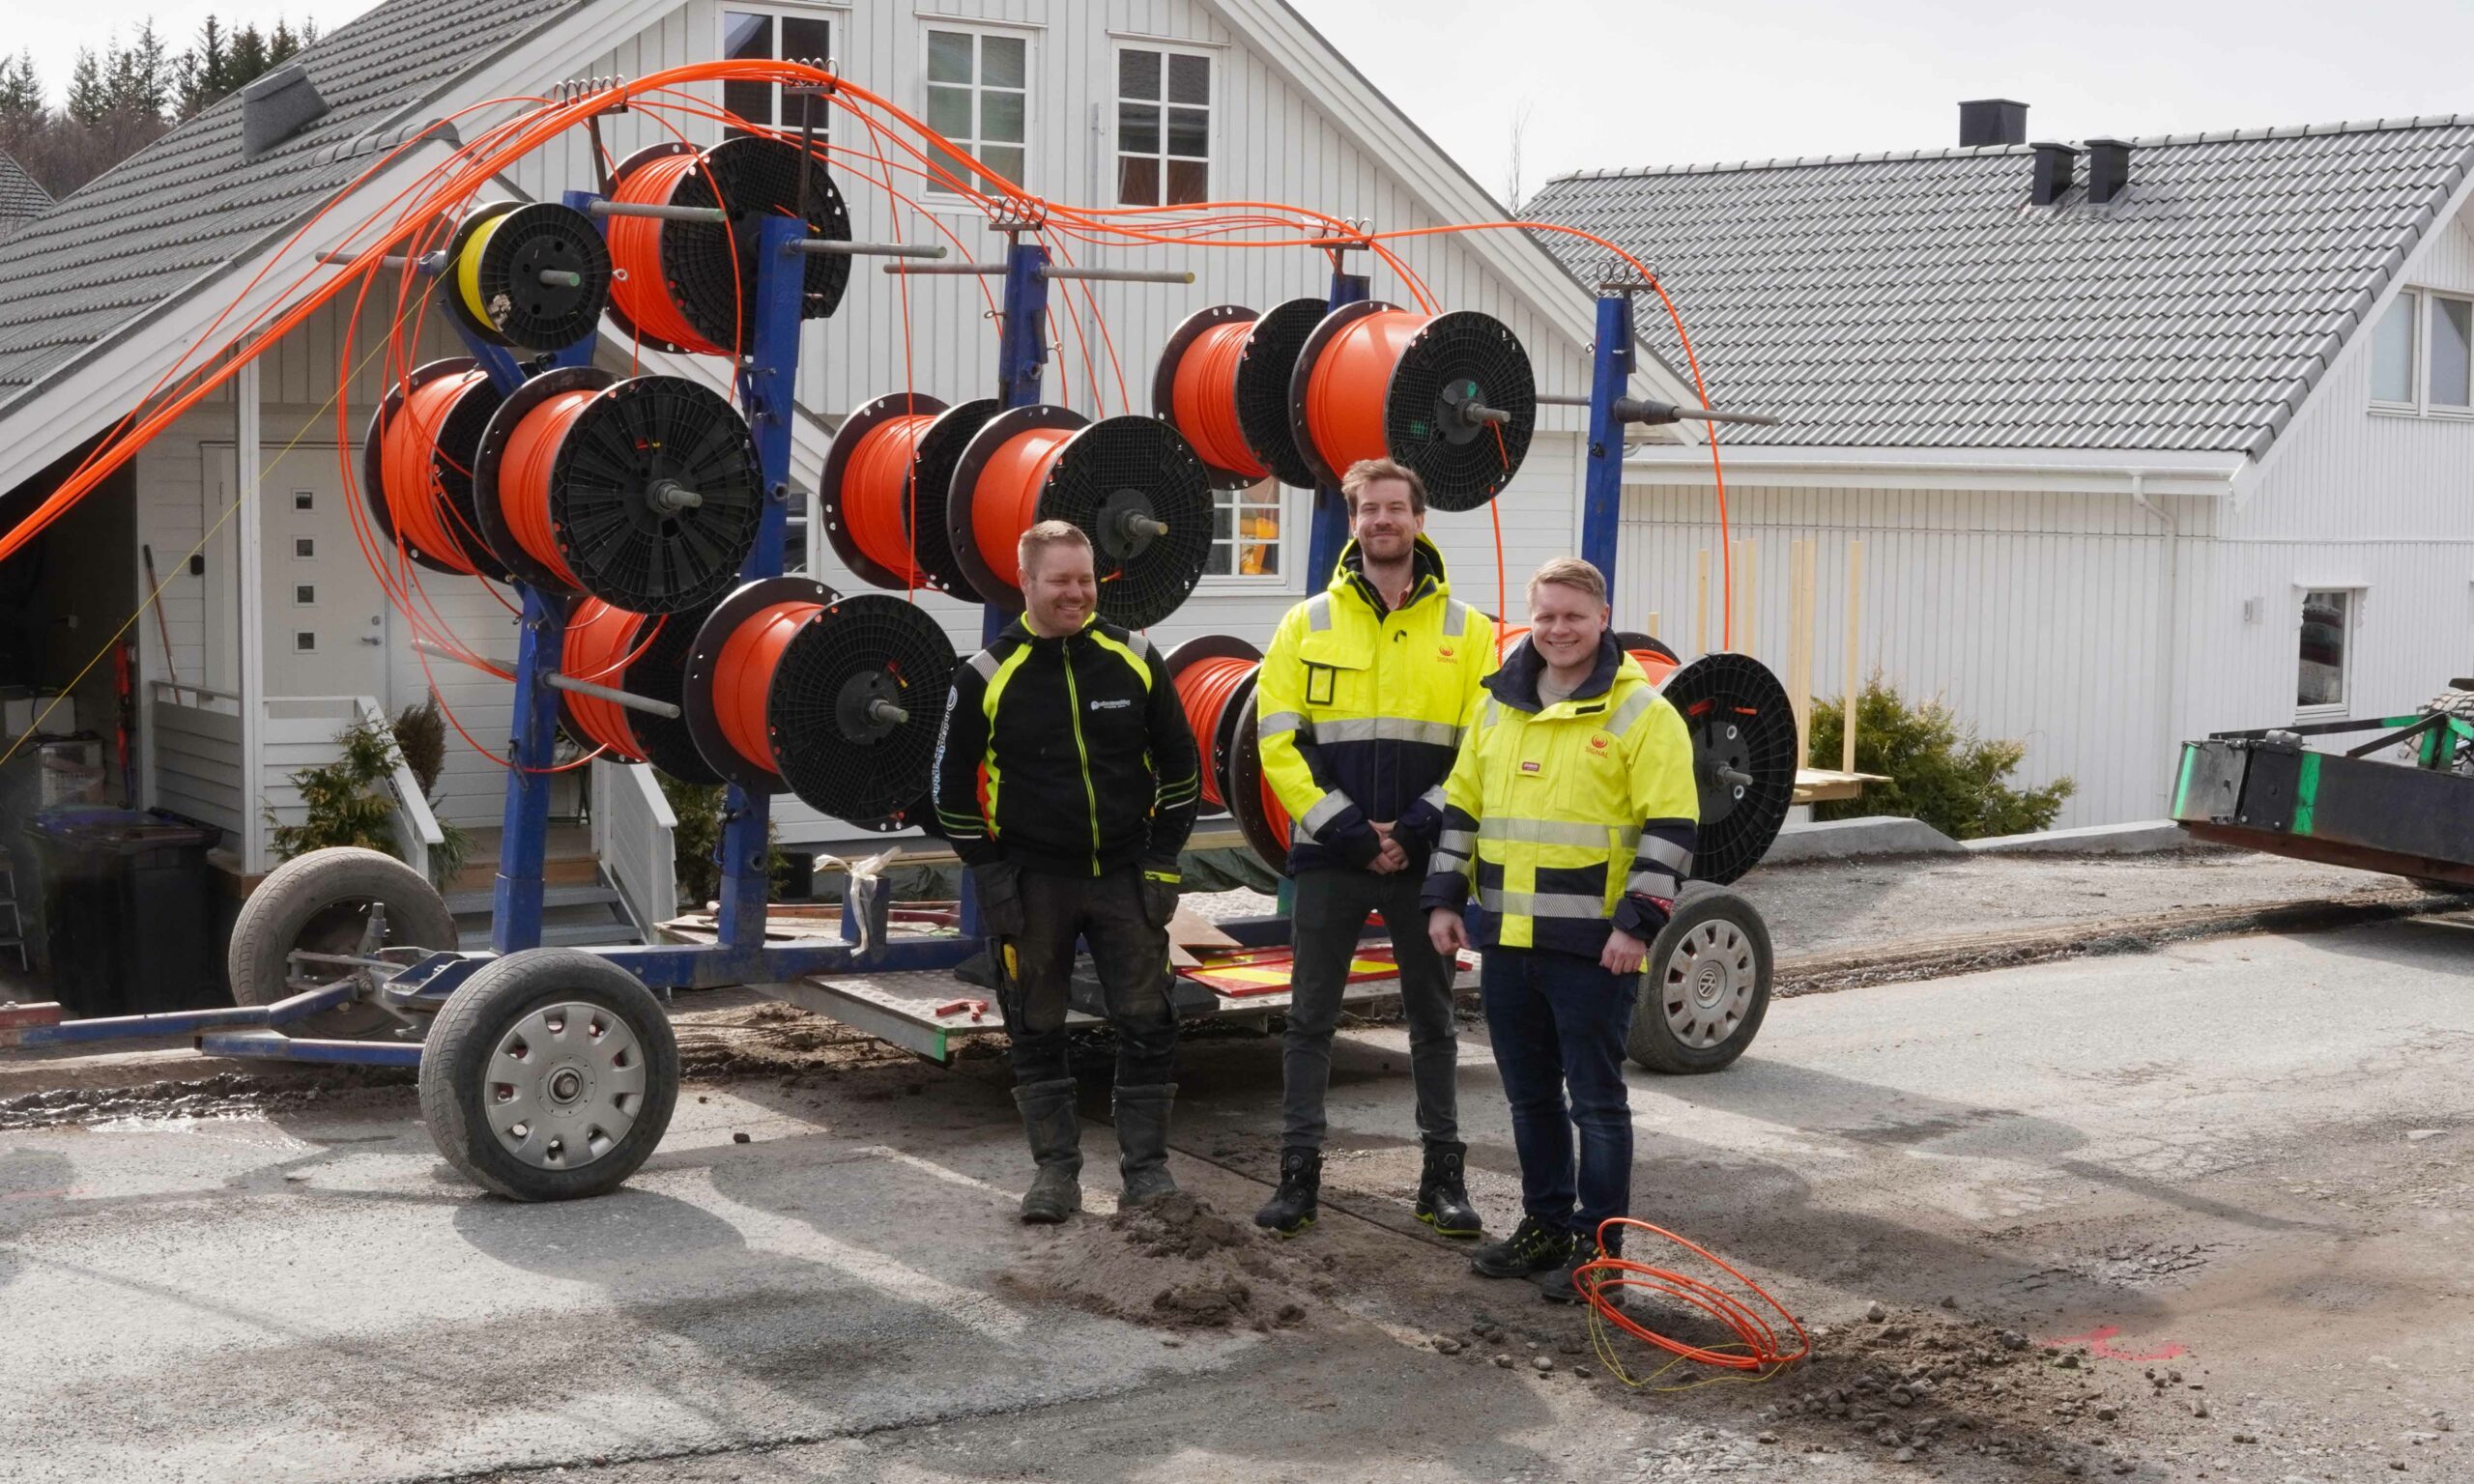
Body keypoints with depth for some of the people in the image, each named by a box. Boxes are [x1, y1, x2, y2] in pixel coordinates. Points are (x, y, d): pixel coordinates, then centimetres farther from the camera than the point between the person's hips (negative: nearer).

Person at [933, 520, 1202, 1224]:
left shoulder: (1135, 659, -1)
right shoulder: (987, 675, -5)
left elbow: (1180, 766, 8)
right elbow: (954, 785, 2)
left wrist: (1162, 860, 1)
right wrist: (989, 872, -4)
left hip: (1125, 875, 1)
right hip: (1032, 882, -1)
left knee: (1147, 1025, 2)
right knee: (1036, 1032, 6)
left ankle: (1147, 1165, 14)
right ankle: (1055, 1168, 17)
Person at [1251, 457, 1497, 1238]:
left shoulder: (1465, 629, 3)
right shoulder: (1309, 623, 2)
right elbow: (1277, 741, -3)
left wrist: (1419, 826, -12)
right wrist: (1343, 827, -12)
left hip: (1425, 859, 0)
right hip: (1329, 858, 0)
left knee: (1432, 1020, 9)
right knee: (1310, 1018, 5)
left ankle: (1443, 1174, 18)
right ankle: (1300, 1172, 13)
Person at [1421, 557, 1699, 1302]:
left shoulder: (1641, 713, -7)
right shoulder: (1498, 708, 11)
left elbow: (1670, 827, -11)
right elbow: (1461, 806, 18)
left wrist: (1639, 920, -17)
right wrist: (1444, 898, 12)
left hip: (1592, 946, -6)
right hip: (1507, 939, 6)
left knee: (1595, 1097, 1)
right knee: (1529, 1094, 15)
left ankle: (1598, 1245, 9)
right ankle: (1546, 1225, 28)